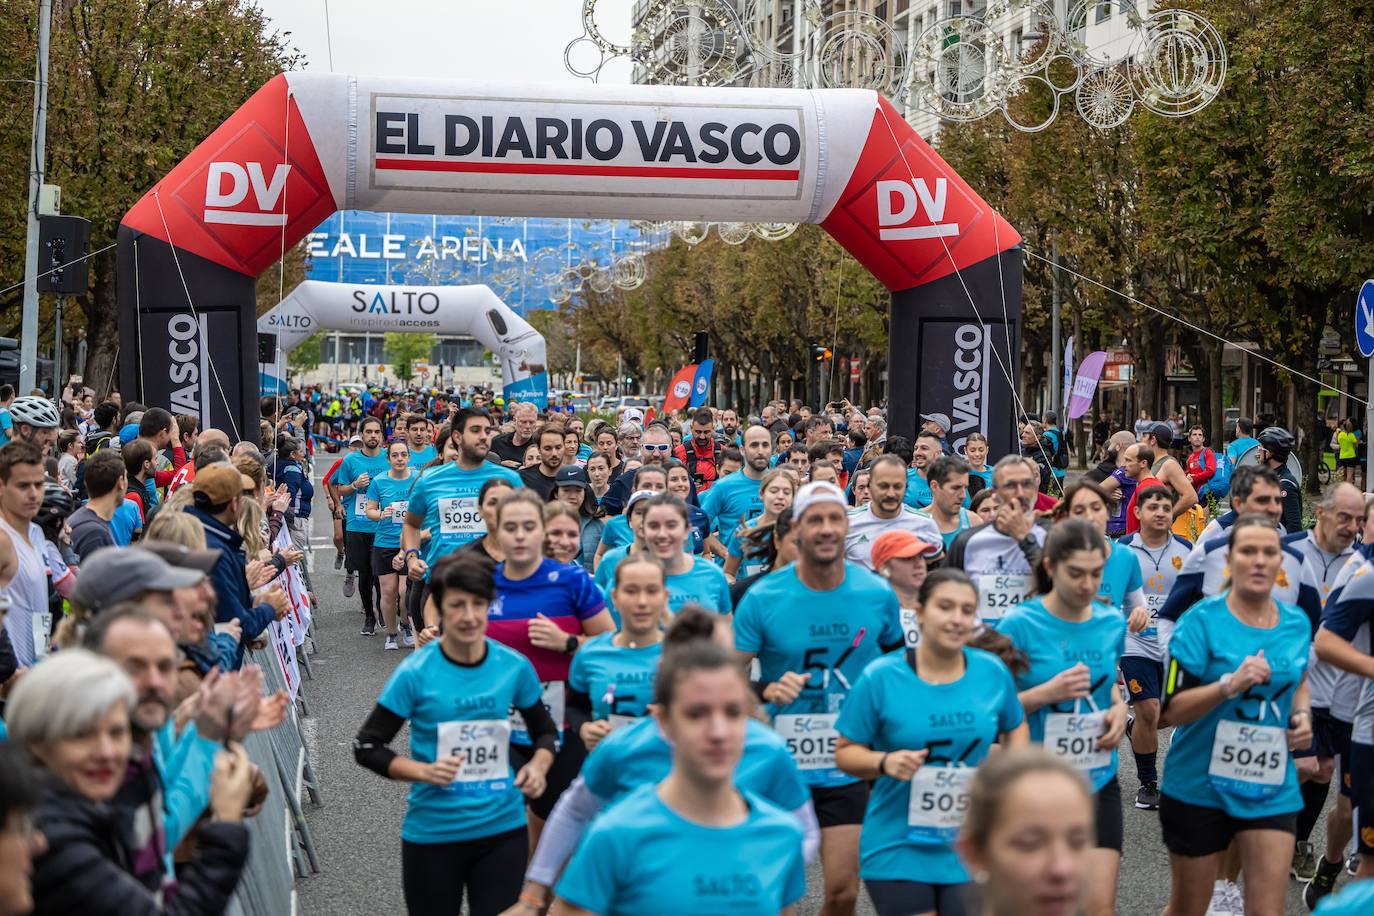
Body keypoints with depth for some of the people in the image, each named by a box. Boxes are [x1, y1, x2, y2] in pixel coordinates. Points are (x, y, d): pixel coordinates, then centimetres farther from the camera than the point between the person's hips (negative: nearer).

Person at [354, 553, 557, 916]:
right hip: (431, 834, -1)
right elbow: (366, 747, -7)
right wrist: (424, 771, -22)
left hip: (503, 828, 2)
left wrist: (538, 765, -9)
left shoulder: (515, 666, -4)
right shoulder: (415, 673, -12)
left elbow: (545, 730, 12)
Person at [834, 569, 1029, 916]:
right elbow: (846, 753, -2)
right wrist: (885, 762, -22)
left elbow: (1015, 728, 20)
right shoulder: (880, 677, -8)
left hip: (973, 851, 3)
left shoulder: (993, 672, 3)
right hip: (899, 851, -2)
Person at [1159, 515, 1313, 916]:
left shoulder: (1297, 623, 3)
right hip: (1199, 788, -3)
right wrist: (1230, 684, -30)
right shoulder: (1202, 620, -12)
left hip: (1272, 790, 3)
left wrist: (1302, 714, 4)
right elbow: (1174, 709, -17)